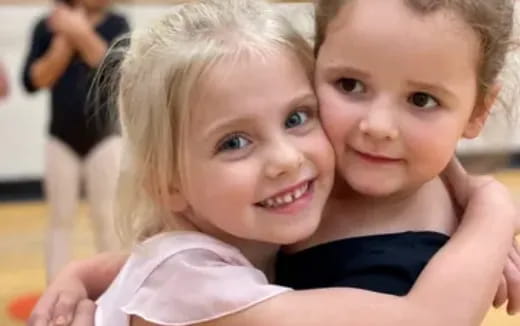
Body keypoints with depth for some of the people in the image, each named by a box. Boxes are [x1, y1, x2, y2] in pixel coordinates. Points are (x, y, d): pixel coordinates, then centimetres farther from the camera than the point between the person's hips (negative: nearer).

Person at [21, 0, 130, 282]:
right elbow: (33, 82, -10)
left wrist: (82, 33, -24)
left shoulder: (116, 24, -3)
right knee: (60, 219, 8)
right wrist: (65, 42, -17)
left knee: (106, 218, 8)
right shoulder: (48, 27, -2)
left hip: (103, 136, 0)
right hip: (62, 139, 1)